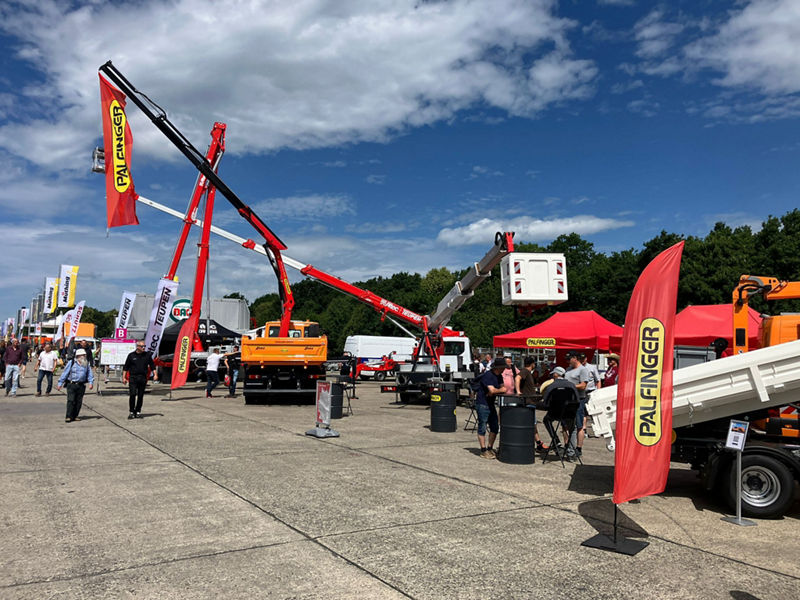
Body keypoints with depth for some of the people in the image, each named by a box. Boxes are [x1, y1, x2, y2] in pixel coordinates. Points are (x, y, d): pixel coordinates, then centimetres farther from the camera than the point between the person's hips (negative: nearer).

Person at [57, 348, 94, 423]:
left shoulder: (86, 364, 10)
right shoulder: (71, 363, -1)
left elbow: (89, 374, 9)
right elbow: (65, 373, 1)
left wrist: (91, 382, -6)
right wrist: (60, 383, -1)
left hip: (81, 386, 3)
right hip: (71, 385, -3)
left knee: (79, 401, 4)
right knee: (71, 400, -10)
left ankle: (75, 416, 15)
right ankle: (69, 417, -7)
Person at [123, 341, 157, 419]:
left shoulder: (147, 355, 7)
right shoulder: (131, 355, 3)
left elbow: (152, 365, 13)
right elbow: (126, 367, 6)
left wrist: (155, 374, 5)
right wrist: (124, 377, 1)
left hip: (143, 378, 2)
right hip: (133, 377, -2)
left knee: (140, 396, 4)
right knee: (132, 395, -8)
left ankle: (138, 411, 14)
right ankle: (131, 412, 2)